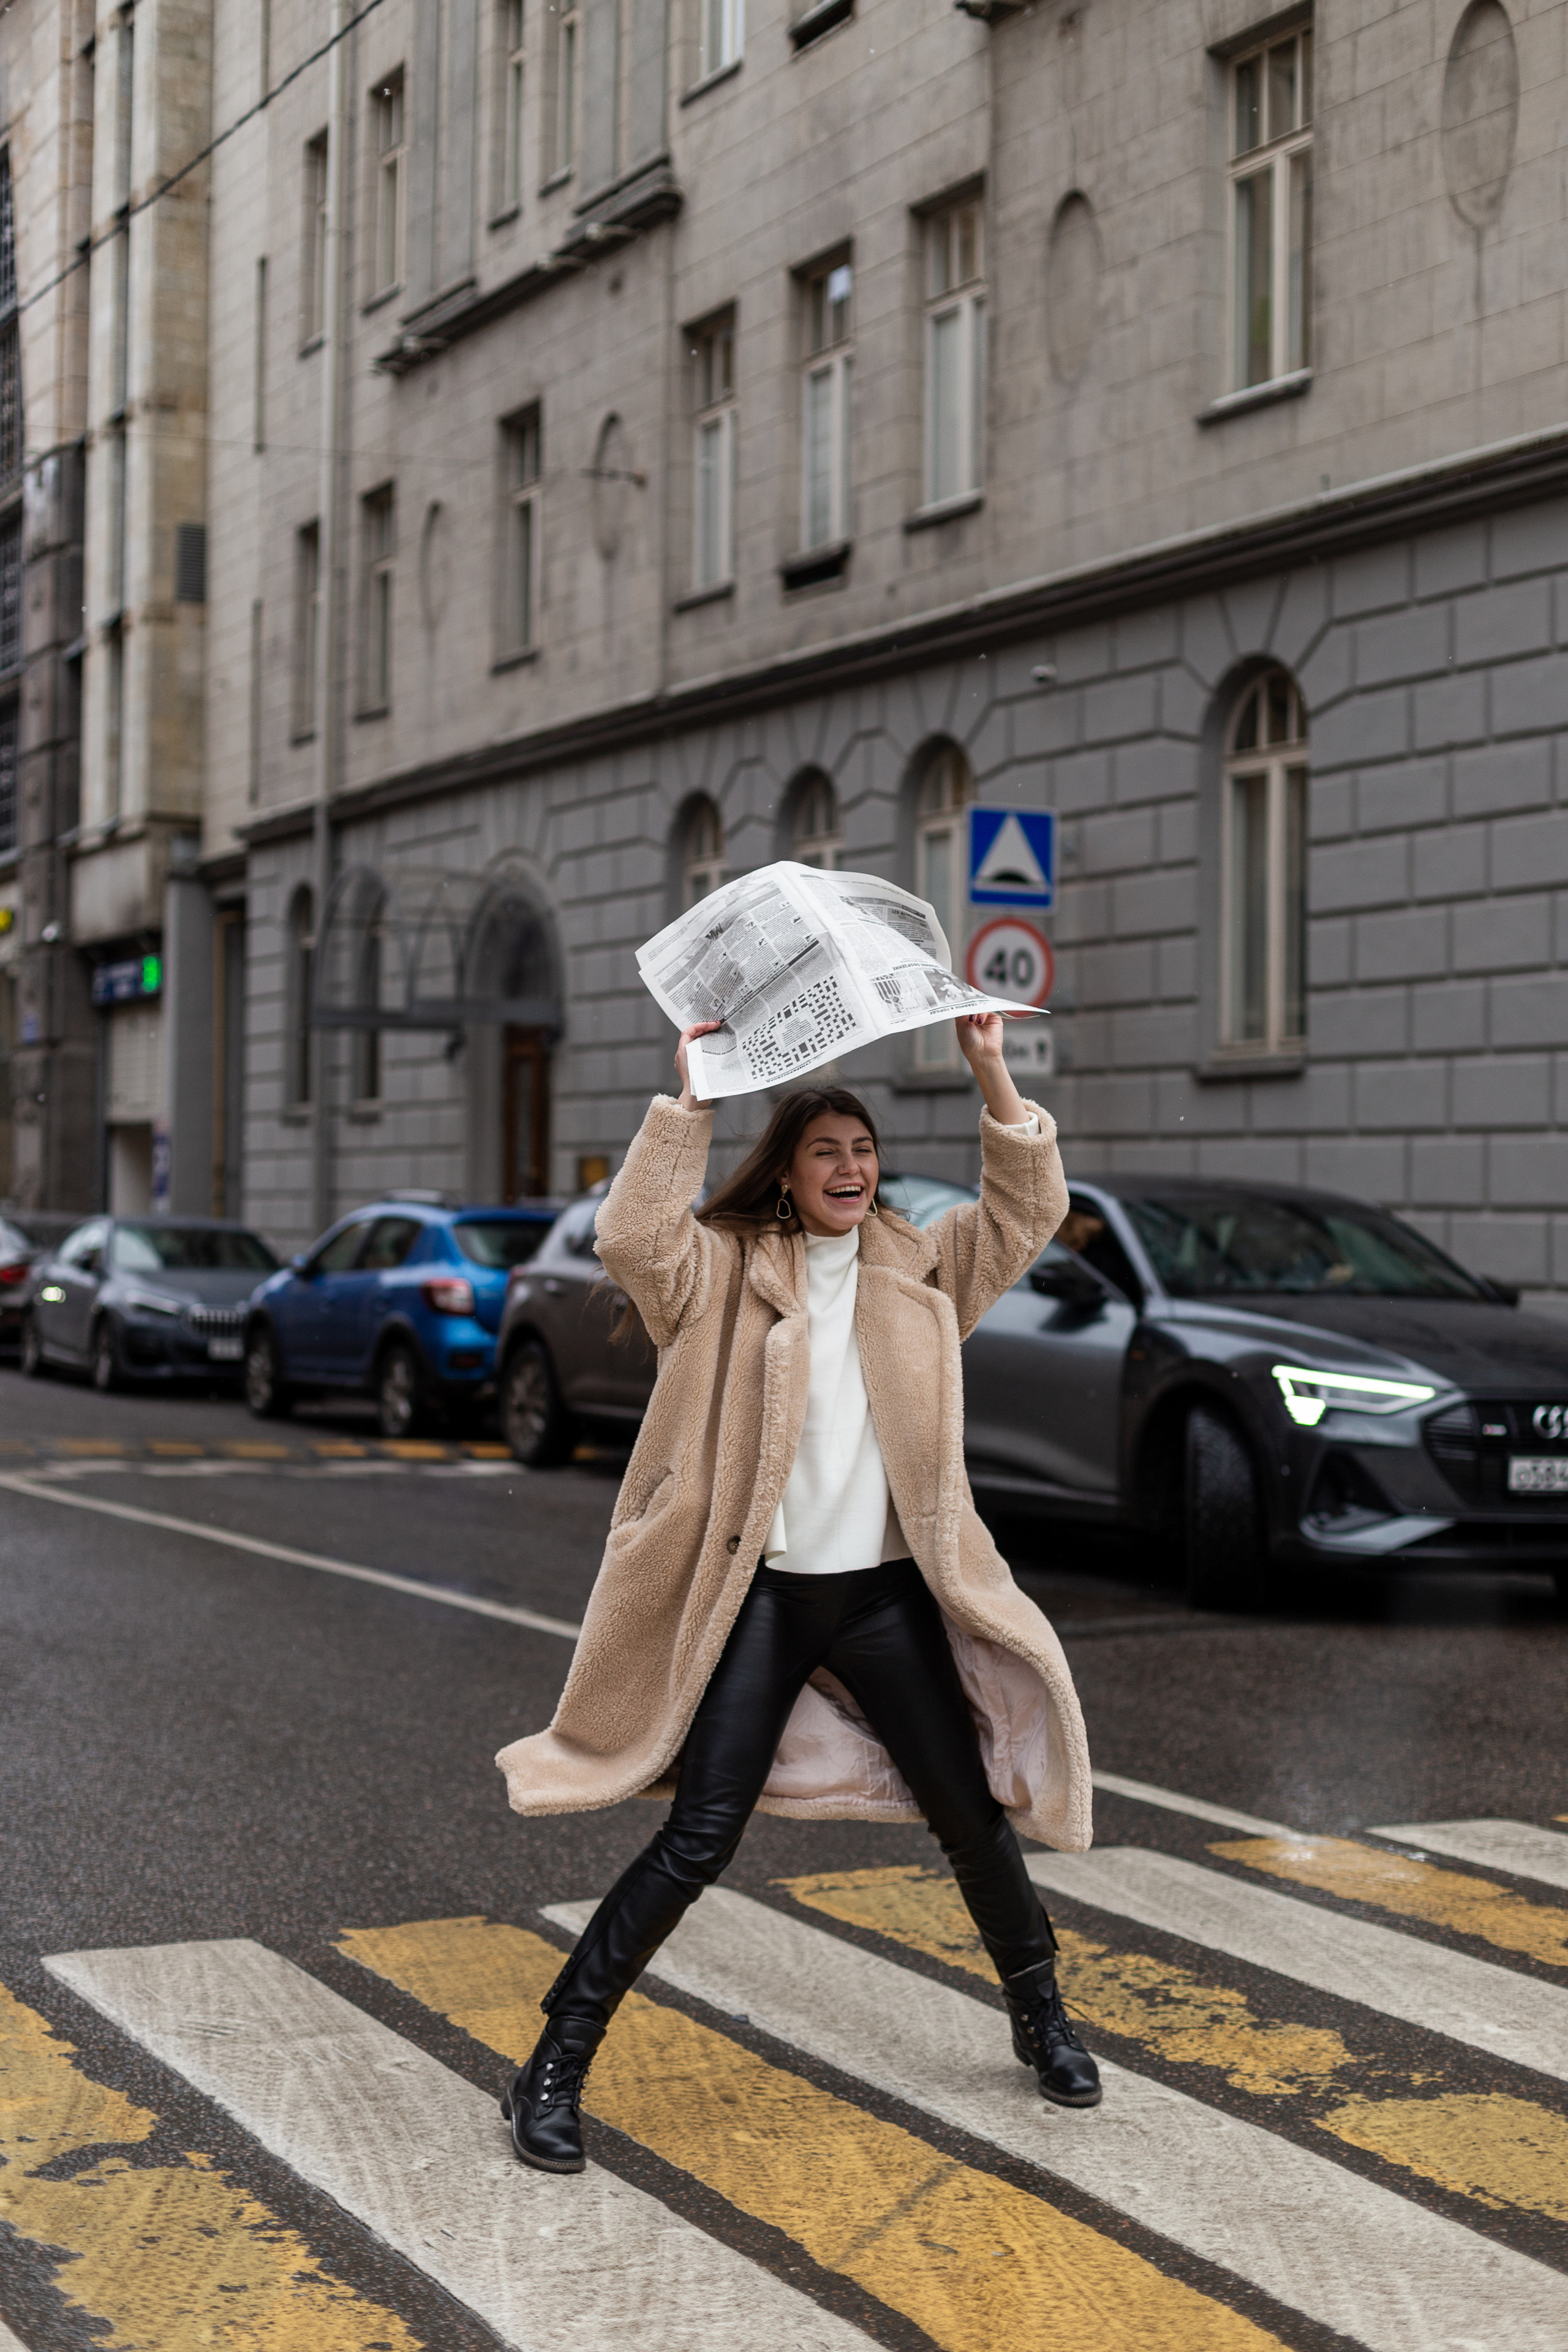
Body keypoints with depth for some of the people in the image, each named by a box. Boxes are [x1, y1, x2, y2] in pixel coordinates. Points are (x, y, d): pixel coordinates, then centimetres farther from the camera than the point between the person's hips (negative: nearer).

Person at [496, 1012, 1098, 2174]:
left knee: (972, 1814, 12)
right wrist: (687, 1099, -23)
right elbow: (635, 1238, -21)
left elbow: (1028, 1211, -3)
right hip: (761, 1595, -3)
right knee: (698, 1840, -7)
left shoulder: (919, 1271, 8)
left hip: (888, 1592, 4)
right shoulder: (727, 1272, -2)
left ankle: (1042, 2016, 36)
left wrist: (993, 1075, -13)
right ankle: (555, 2066, 2)